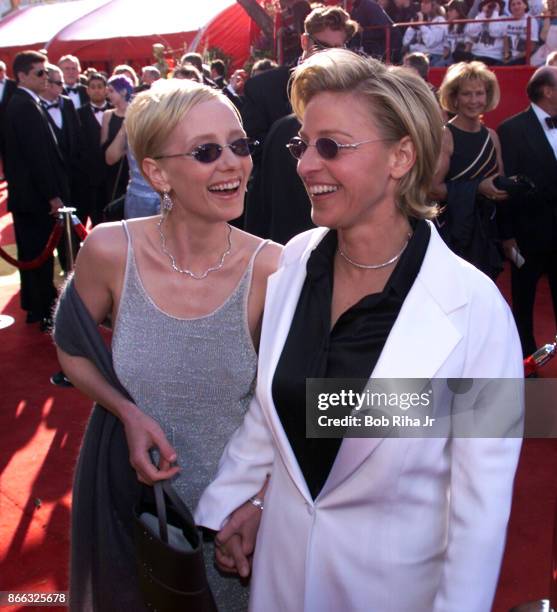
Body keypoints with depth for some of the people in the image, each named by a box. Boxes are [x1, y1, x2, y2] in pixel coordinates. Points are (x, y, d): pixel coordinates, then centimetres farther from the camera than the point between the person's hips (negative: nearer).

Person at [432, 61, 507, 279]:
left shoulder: (491, 136, 9)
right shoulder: (445, 136, -10)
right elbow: (434, 189, -17)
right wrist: (477, 188, -22)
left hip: (485, 231, 6)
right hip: (453, 233, -6)